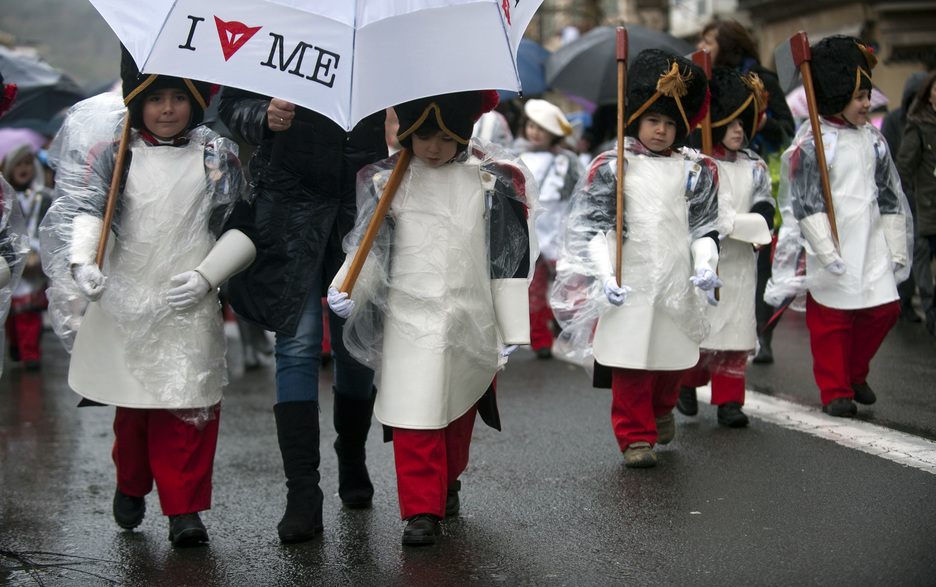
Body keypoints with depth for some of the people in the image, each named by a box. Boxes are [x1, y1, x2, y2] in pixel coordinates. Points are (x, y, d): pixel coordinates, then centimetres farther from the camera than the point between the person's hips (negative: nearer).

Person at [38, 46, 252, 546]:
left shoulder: (217, 156, 4)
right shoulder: (117, 152, 4)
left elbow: (242, 227, 4)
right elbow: (85, 207, -2)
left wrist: (206, 275, -8)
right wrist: (83, 260, -20)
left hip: (189, 303, -1)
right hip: (124, 298, 1)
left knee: (188, 404, -6)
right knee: (132, 405, 10)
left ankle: (184, 507, 4)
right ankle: (131, 486, 33)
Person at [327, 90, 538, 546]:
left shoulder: (493, 182, -1)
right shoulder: (386, 180, 1)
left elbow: (509, 259, 2)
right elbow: (370, 246, 7)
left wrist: (514, 332, 2)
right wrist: (344, 288, -11)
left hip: (472, 319, 1)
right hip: (409, 317, -1)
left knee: (459, 411, 17)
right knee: (415, 419, -7)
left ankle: (448, 483, 40)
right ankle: (421, 511, 0)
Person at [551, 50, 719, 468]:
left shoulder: (695, 170, 8)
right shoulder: (611, 166, 1)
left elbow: (705, 225, 9)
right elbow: (593, 228, -2)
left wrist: (705, 265, -9)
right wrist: (605, 276, -13)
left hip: (677, 281, 3)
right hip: (628, 281, -2)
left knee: (672, 355, 13)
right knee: (630, 361, -2)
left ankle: (662, 410, 41)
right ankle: (636, 437, 10)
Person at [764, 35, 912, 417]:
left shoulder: (873, 139, 11)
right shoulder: (812, 143, -8)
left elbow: (889, 197, 16)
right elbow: (806, 203, -11)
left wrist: (897, 249, 13)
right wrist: (827, 252, -17)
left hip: (871, 244, 6)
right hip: (829, 247, -6)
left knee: (884, 310, 5)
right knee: (831, 320, 0)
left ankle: (854, 374, 27)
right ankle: (835, 390, 14)